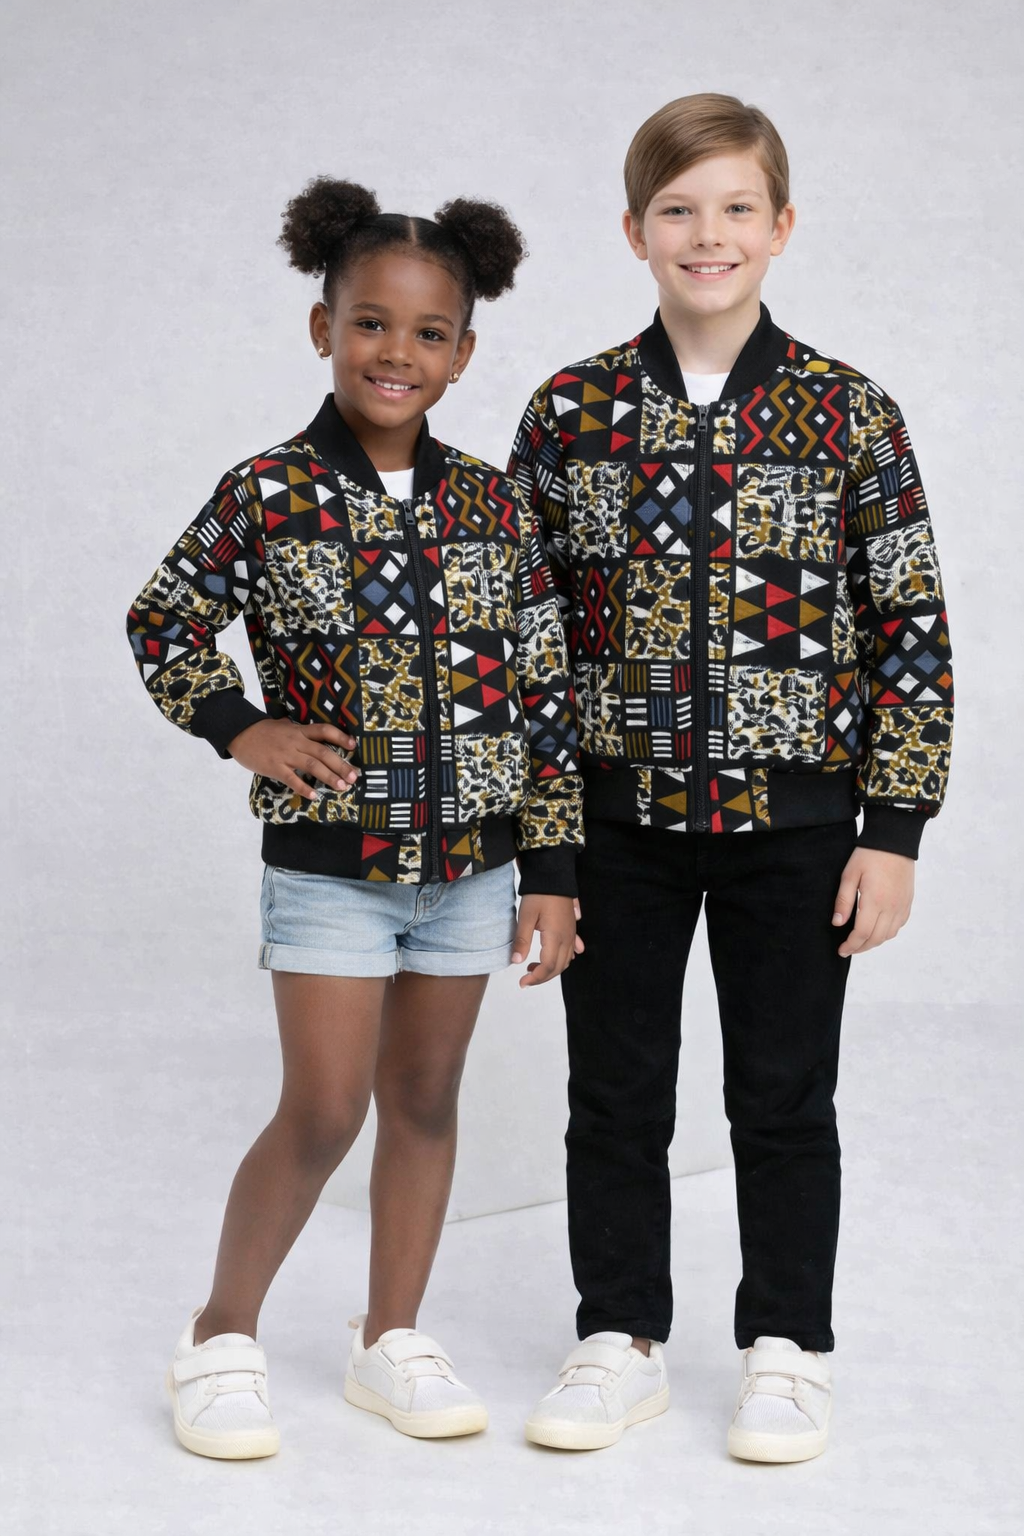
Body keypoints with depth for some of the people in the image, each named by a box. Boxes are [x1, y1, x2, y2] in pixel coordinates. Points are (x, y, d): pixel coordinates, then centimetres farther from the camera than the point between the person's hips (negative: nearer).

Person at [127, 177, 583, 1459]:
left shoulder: (491, 504, 1)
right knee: (323, 1110, -3)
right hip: (329, 858, -3)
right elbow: (161, 624, 5)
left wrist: (552, 866, 2)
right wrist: (239, 726, -10)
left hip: (470, 857, 4)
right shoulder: (268, 493, -7)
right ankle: (221, 1339, 16)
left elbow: (542, 692, 4)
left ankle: (391, 1340, 26)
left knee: (425, 1099, 12)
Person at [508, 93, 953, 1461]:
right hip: (618, 818, 2)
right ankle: (621, 1339, 27)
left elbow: (913, 632, -2)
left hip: (793, 821, -2)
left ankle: (787, 1350, 25)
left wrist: (894, 831, -6)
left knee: (784, 1095, 9)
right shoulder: (571, 413, 0)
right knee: (614, 1091, 11)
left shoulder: (850, 415, -4)